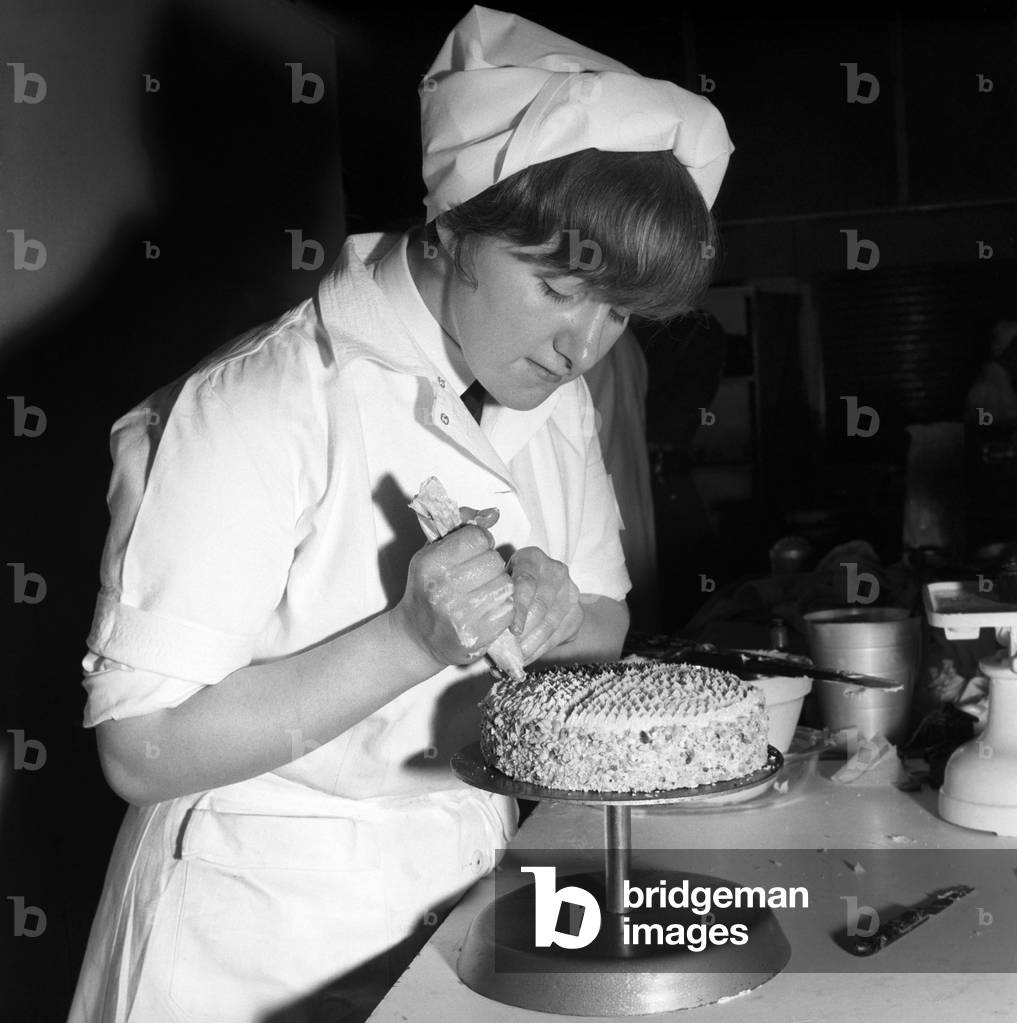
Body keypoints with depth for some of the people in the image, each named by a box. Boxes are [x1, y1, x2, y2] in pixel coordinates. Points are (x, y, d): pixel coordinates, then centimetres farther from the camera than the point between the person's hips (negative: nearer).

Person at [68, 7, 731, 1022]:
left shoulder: (556, 401, -1)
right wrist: (412, 637, -32)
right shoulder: (252, 408, -23)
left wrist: (560, 620, -17)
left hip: (465, 892, 6)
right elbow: (142, 751, -23)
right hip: (266, 936, -6)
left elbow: (609, 627, 6)